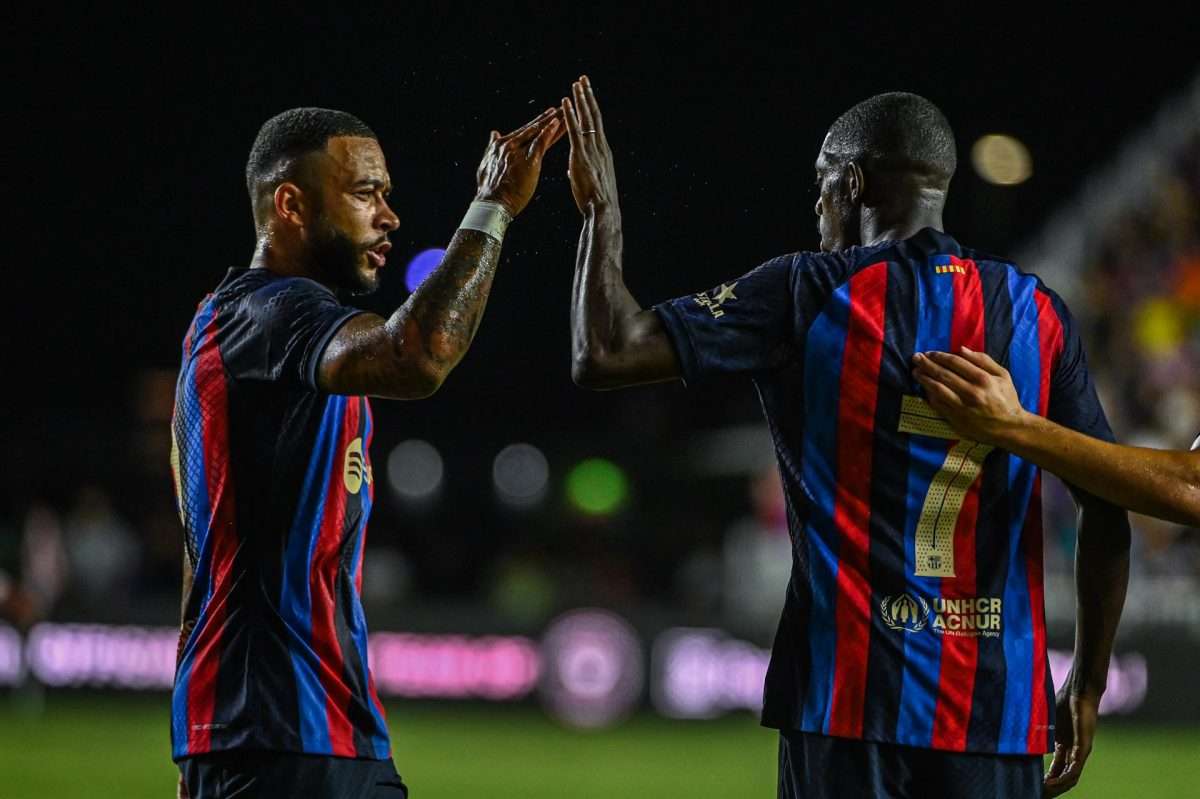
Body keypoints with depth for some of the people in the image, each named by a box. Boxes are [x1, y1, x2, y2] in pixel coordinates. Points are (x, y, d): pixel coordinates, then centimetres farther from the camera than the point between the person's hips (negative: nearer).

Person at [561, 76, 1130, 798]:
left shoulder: (809, 295, -3)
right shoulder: (1037, 313, 6)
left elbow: (603, 356, -7)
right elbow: (1109, 511, 5)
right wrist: (1088, 686, 14)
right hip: (999, 709, 2)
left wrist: (602, 209, 8)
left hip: (849, 702, -2)